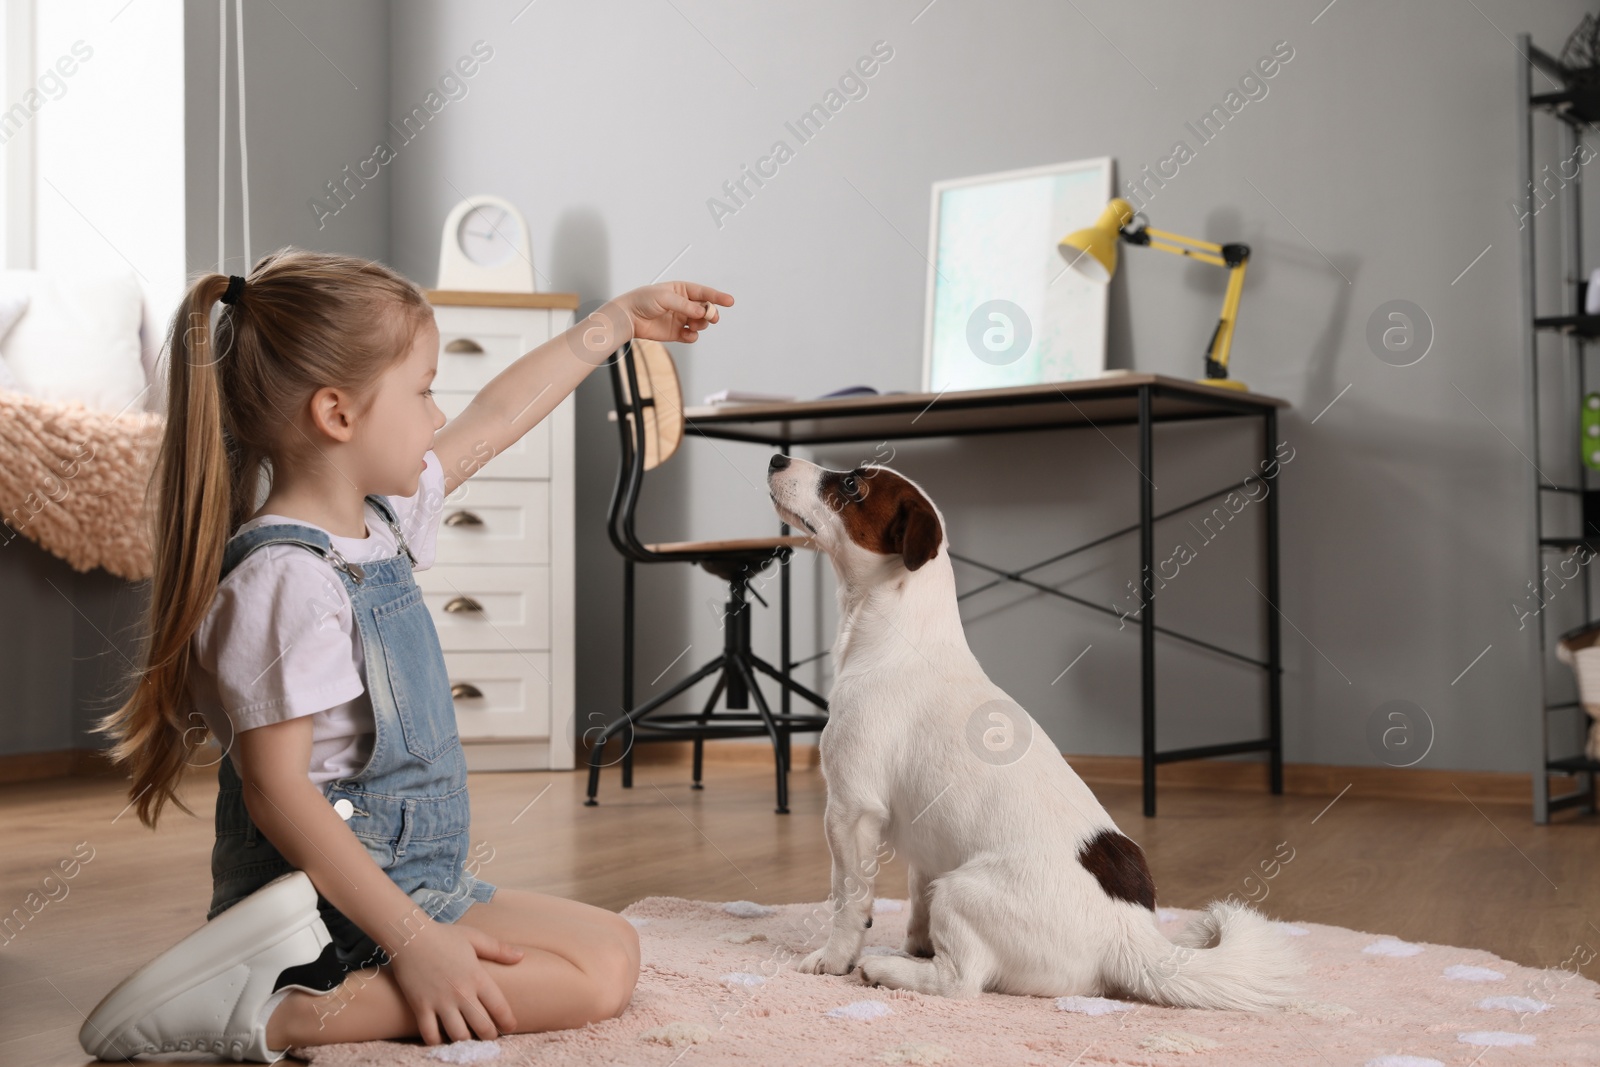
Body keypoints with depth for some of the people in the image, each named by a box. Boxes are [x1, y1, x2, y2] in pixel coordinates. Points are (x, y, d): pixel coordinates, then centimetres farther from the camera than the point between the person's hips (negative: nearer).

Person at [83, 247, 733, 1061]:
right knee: (603, 967, -15)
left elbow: (492, 421, 20)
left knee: (608, 945, 11)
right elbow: (275, 790, -25)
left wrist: (619, 319, 28)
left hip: (421, 874, 10)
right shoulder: (284, 579, -23)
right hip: (335, 898, -10)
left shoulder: (379, 519, 6)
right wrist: (413, 940, -28)